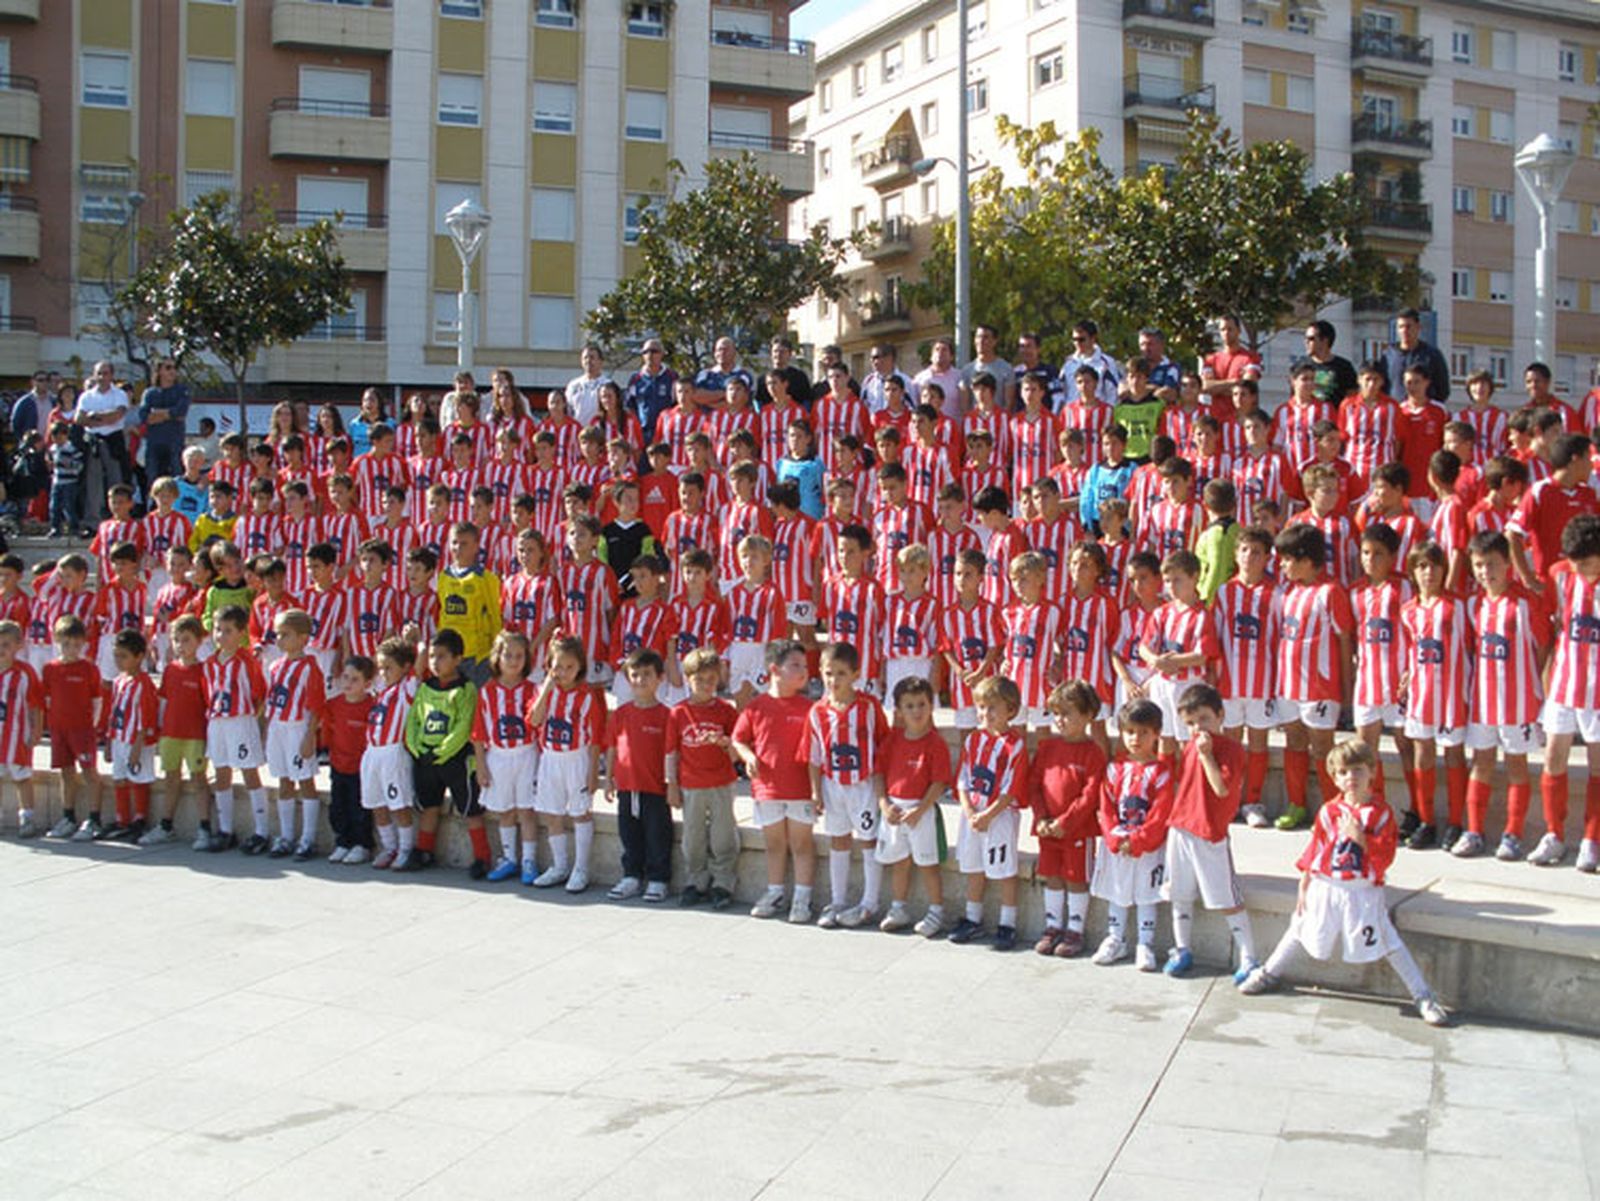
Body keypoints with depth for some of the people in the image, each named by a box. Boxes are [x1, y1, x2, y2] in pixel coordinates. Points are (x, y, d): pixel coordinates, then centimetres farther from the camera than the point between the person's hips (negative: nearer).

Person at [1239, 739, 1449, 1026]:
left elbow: (1385, 857, -10)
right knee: (1300, 930, 14)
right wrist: (1303, 889, 6)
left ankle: (1424, 997, 4)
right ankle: (1269, 973, 35)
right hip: (1325, 887, 2)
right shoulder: (1329, 812, -1)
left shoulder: (1381, 812, -6)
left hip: (1363, 892, -2)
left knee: (1388, 943, -4)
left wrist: (1361, 838, -25)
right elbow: (1313, 852, 5)